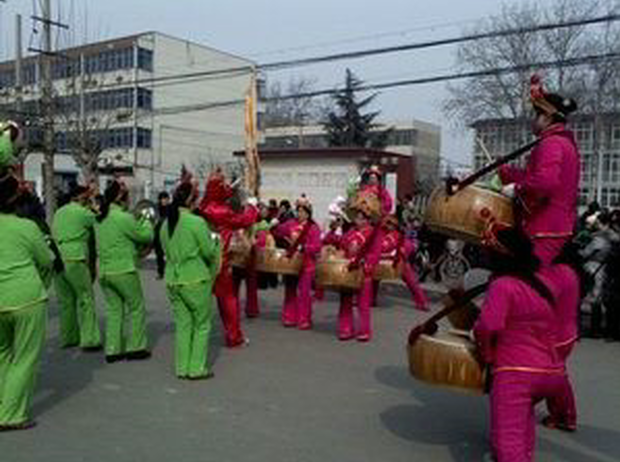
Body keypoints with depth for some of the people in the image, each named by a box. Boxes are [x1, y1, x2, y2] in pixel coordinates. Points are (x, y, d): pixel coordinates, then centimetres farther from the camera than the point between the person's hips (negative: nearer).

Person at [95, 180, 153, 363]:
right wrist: (146, 223, 11)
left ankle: (112, 350, 15)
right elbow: (146, 237, -8)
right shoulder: (124, 218, -16)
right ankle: (136, 347, 12)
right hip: (123, 271, -7)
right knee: (137, 308, 8)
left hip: (103, 271, 7)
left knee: (113, 310, 13)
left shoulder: (100, 219, 9)